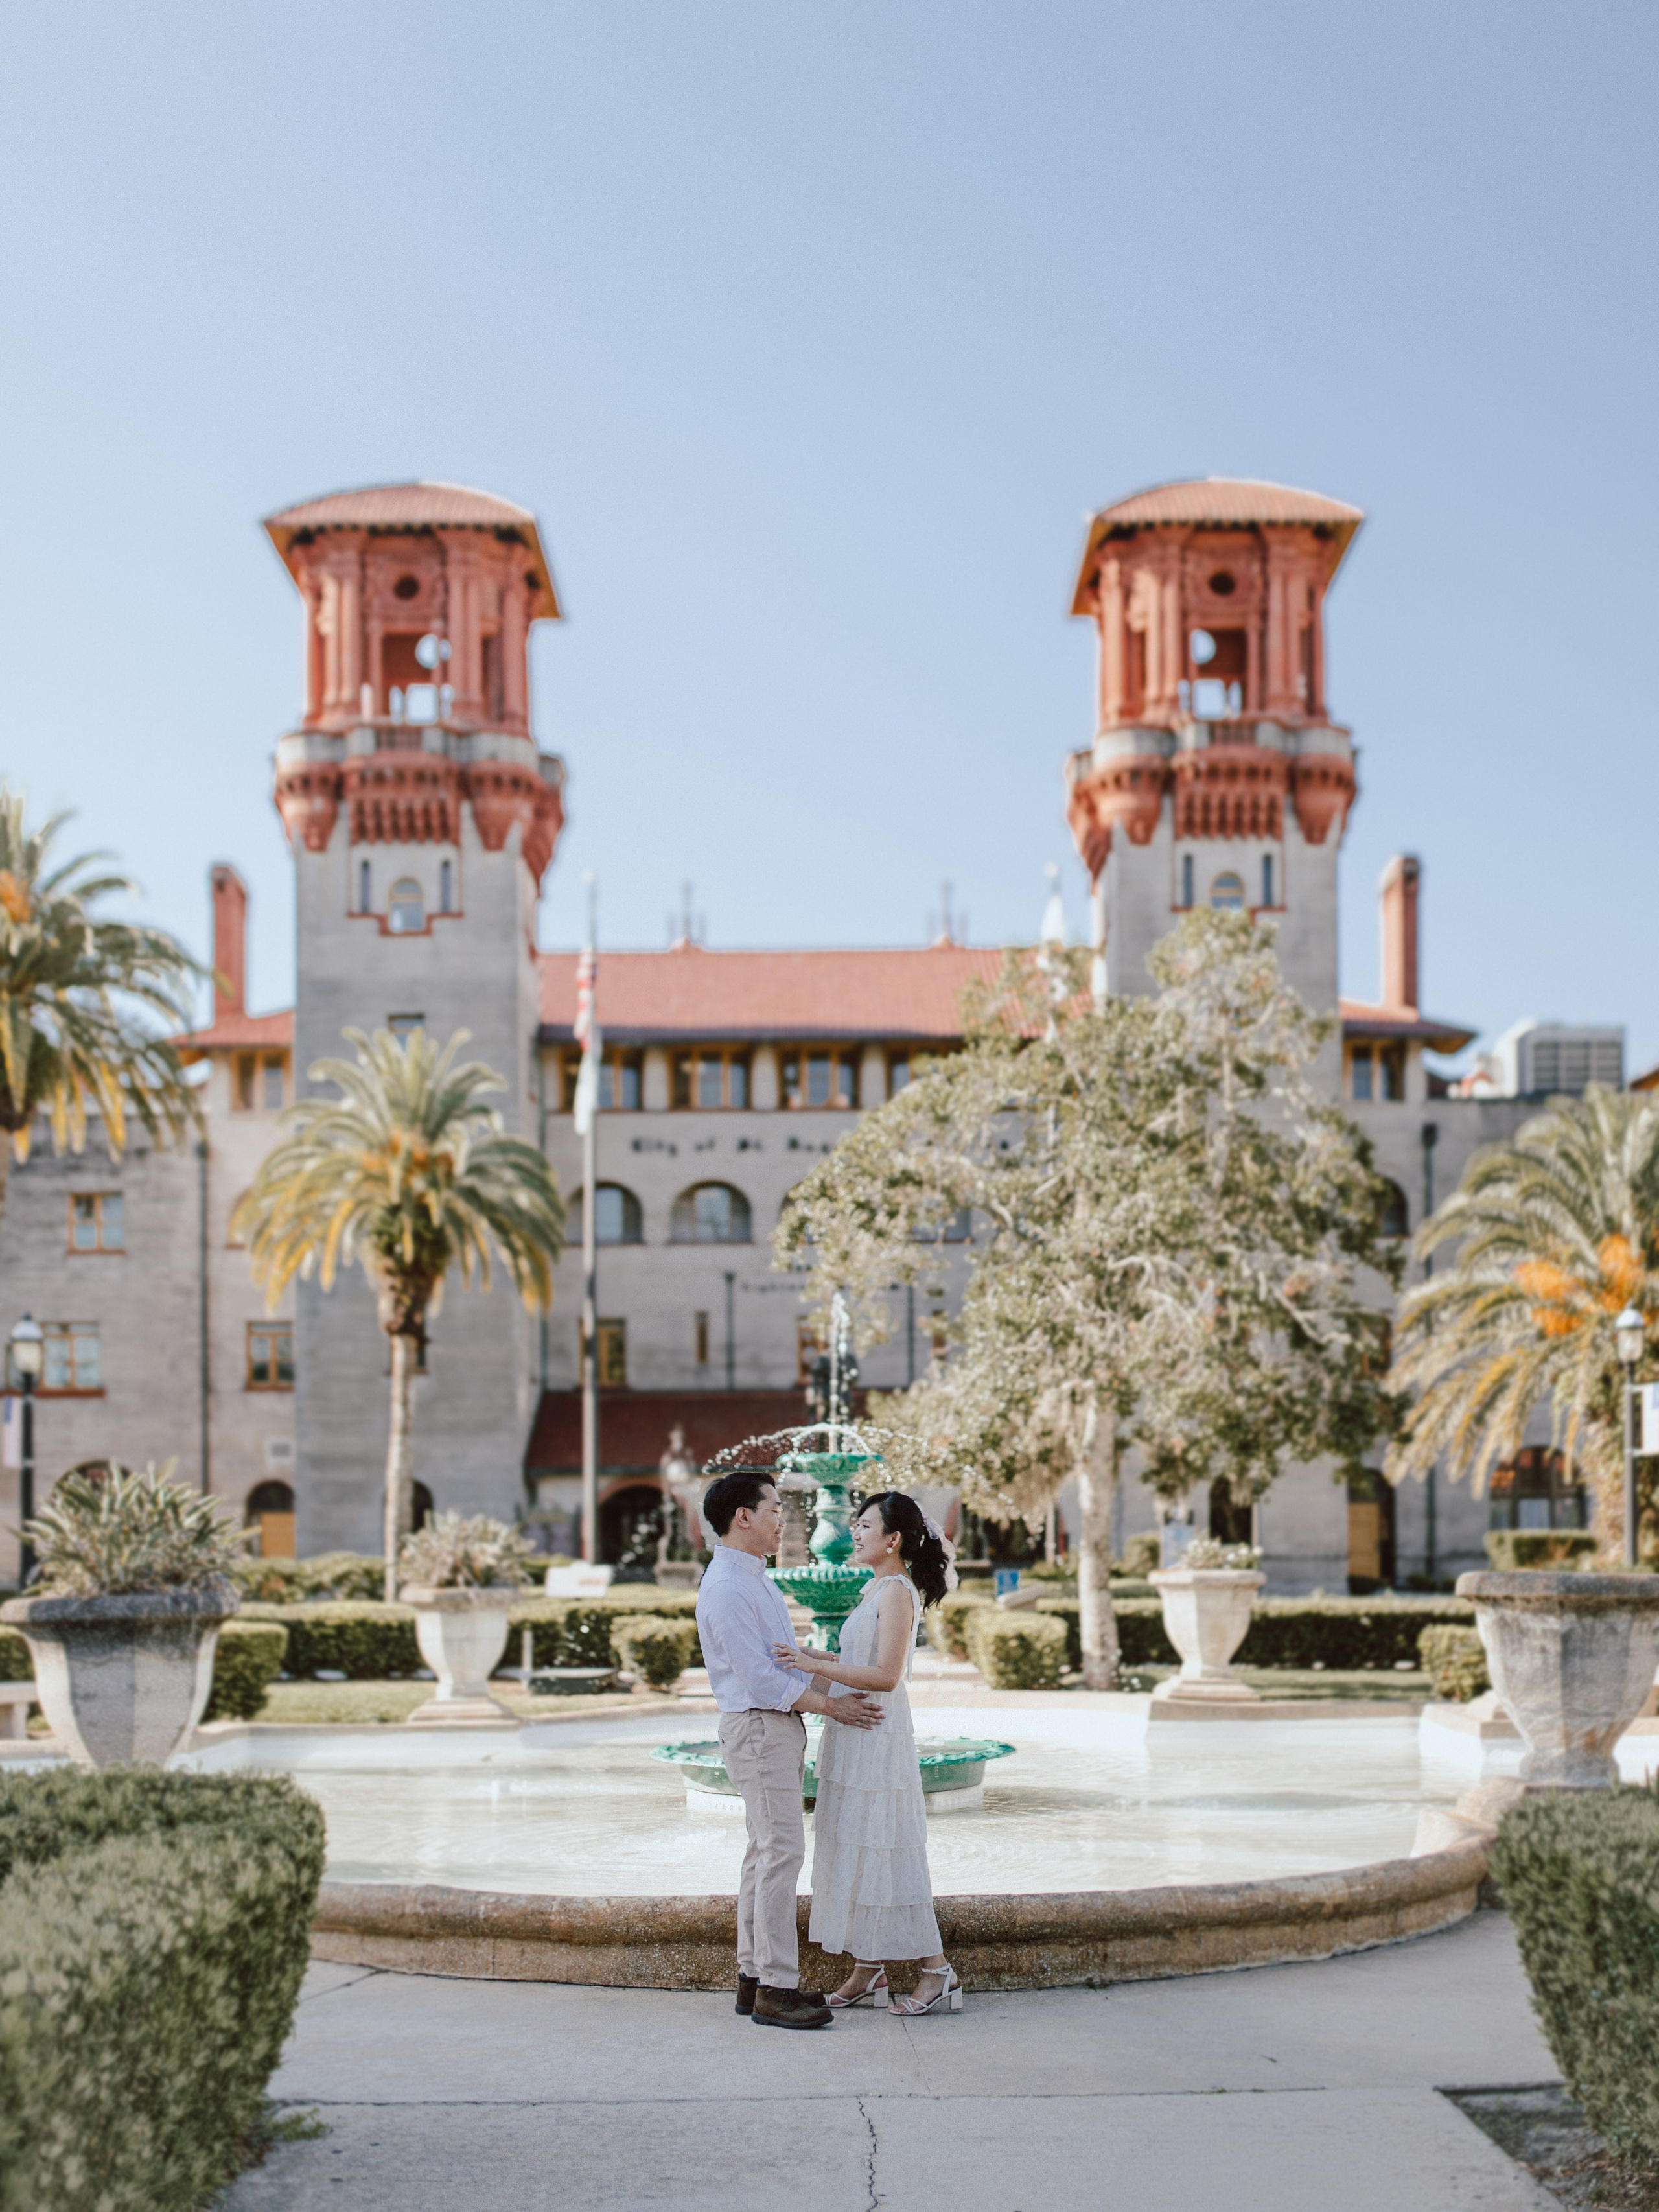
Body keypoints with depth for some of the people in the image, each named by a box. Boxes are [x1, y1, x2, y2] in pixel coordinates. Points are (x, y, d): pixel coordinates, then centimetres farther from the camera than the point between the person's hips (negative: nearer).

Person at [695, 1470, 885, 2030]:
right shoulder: (726, 1588, -18)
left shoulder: (755, 1578, 15)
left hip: (778, 1728, 10)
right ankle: (776, 1989, -9)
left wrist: (833, 1685, 15)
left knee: (766, 1852, 12)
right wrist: (831, 1705, -15)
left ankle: (754, 1976, 17)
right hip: (759, 1729, -10)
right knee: (782, 1851, -11)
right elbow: (758, 1677, -21)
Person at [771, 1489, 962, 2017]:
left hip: (878, 1736, -10)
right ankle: (869, 1972, 17)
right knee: (855, 1853, 11)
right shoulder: (878, 1589, 15)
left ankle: (938, 1971, 2)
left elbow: (885, 1675, -22)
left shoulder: (898, 1591, -14)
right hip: (854, 1735, 10)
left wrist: (814, 1665, -22)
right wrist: (808, 1657, 17)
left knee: (887, 1854, -5)